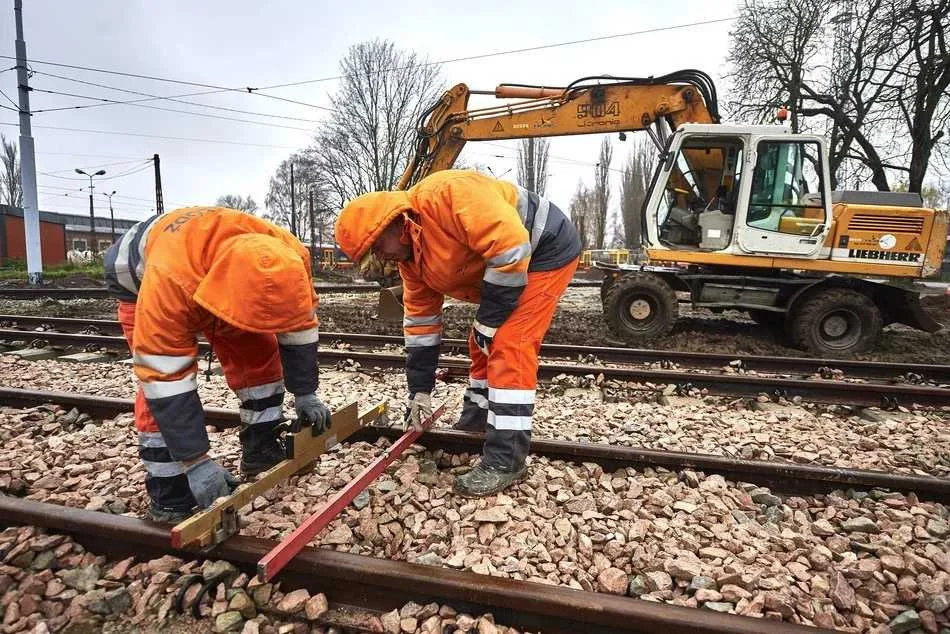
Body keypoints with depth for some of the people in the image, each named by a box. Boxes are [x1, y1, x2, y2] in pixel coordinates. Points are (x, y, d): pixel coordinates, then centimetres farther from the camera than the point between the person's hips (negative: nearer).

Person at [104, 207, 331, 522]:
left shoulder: (289, 257, -35)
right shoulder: (169, 282, -47)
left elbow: (299, 322, -18)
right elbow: (164, 377, -41)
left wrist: (305, 394, -13)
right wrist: (196, 462, -38)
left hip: (212, 271, 4)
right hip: (139, 278, -4)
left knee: (259, 352, -7)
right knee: (160, 379, -19)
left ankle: (260, 449, 8)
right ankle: (167, 495, -7)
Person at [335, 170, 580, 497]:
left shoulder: (444, 195, -29)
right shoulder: (410, 257, 1)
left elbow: (510, 245, -33)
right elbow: (420, 321, 6)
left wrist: (488, 321, -22)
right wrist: (420, 390, 6)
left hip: (548, 248, -9)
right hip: (504, 262, 9)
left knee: (509, 347, -16)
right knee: (483, 346, 14)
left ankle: (505, 460, -9)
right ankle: (476, 419, 32)